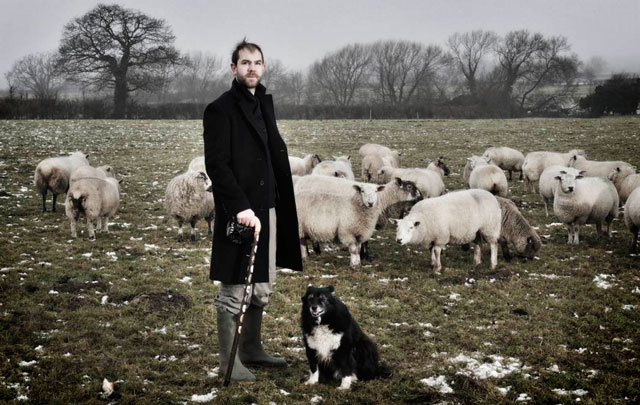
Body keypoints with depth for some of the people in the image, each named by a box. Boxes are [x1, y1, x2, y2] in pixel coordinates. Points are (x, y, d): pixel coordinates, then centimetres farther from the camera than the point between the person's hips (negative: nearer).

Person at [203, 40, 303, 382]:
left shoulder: (264, 104, 15)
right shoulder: (220, 109, -9)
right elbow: (217, 165, -15)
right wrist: (239, 207, -23)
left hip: (267, 209, 8)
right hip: (238, 213, -8)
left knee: (261, 287, 16)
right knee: (233, 290, -1)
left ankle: (252, 349, 29)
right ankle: (229, 362, 7)